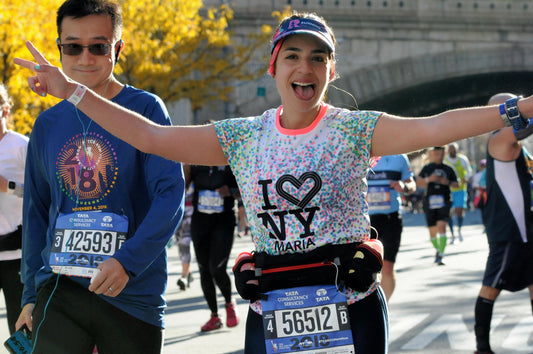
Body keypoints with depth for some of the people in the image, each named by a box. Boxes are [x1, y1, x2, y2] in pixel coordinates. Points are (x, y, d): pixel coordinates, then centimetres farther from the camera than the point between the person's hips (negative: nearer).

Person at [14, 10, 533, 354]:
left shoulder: (354, 130, 0)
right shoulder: (244, 138, 8)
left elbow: (433, 128, -13)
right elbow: (151, 136, 7)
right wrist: (72, 90, 4)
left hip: (349, 307, -2)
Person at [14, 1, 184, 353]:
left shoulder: (146, 109, -3)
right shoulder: (48, 125, 10)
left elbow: (171, 196, -12)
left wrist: (128, 260, -24)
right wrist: (31, 294, 13)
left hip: (134, 295, -2)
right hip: (59, 290, 2)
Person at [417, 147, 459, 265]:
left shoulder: (448, 169, 11)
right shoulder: (427, 168, 10)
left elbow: (456, 184, 13)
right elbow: (418, 182, 6)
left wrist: (448, 182, -7)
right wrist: (428, 179, -11)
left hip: (444, 201, -1)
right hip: (430, 201, 1)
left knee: (442, 226, -19)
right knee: (432, 231, 7)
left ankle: (441, 255, -21)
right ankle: (438, 250, 33)